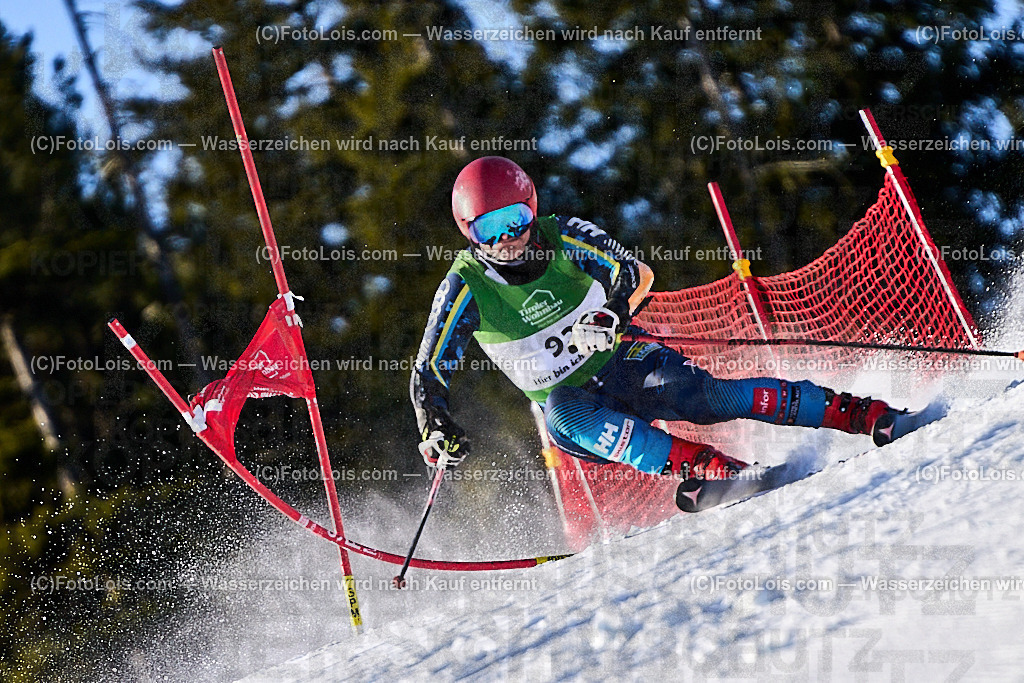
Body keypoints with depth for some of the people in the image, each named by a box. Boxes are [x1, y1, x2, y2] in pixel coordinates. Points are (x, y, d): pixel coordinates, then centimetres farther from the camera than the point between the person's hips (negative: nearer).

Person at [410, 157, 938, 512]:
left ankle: (869, 416, -27)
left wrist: (612, 315, -25)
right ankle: (706, 467, -48)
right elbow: (428, 375, -9)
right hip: (569, 403, 0)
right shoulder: (466, 288, -12)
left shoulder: (563, 238, -11)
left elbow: (636, 275, -3)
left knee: (701, 394, -26)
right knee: (565, 416, -35)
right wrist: (436, 429, -28)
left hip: (624, 364, 0)